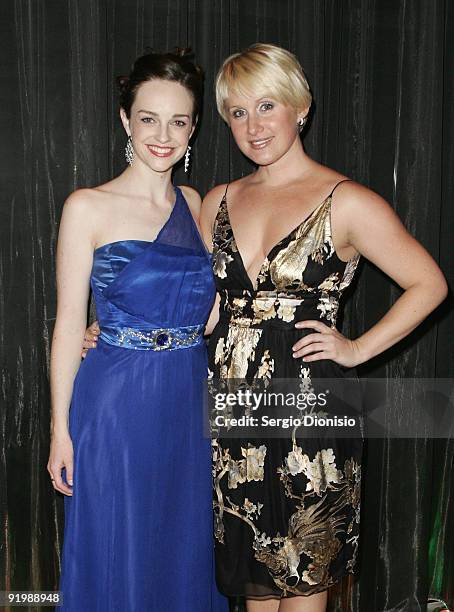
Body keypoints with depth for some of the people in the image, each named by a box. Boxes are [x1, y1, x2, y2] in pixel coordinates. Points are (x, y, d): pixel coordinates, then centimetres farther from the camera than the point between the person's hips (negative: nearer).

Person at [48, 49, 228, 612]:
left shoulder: (194, 205, 7)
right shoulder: (88, 207, -8)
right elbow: (69, 322, -7)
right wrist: (61, 429, -7)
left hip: (189, 402, 5)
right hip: (118, 403, -4)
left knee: (185, 552, 18)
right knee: (119, 559, 10)